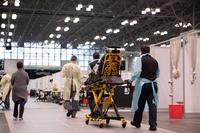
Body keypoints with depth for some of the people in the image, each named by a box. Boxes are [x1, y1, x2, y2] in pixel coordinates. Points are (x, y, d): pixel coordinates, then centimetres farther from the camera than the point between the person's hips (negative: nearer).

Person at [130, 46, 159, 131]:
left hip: (142, 84, -3)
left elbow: (137, 72, -18)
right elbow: (157, 74, 18)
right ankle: (153, 125, -5)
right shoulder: (154, 61, 10)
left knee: (140, 104, 10)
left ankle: (136, 122, 26)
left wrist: (131, 80, -5)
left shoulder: (139, 59, -6)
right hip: (153, 85, 3)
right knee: (152, 105, 1)